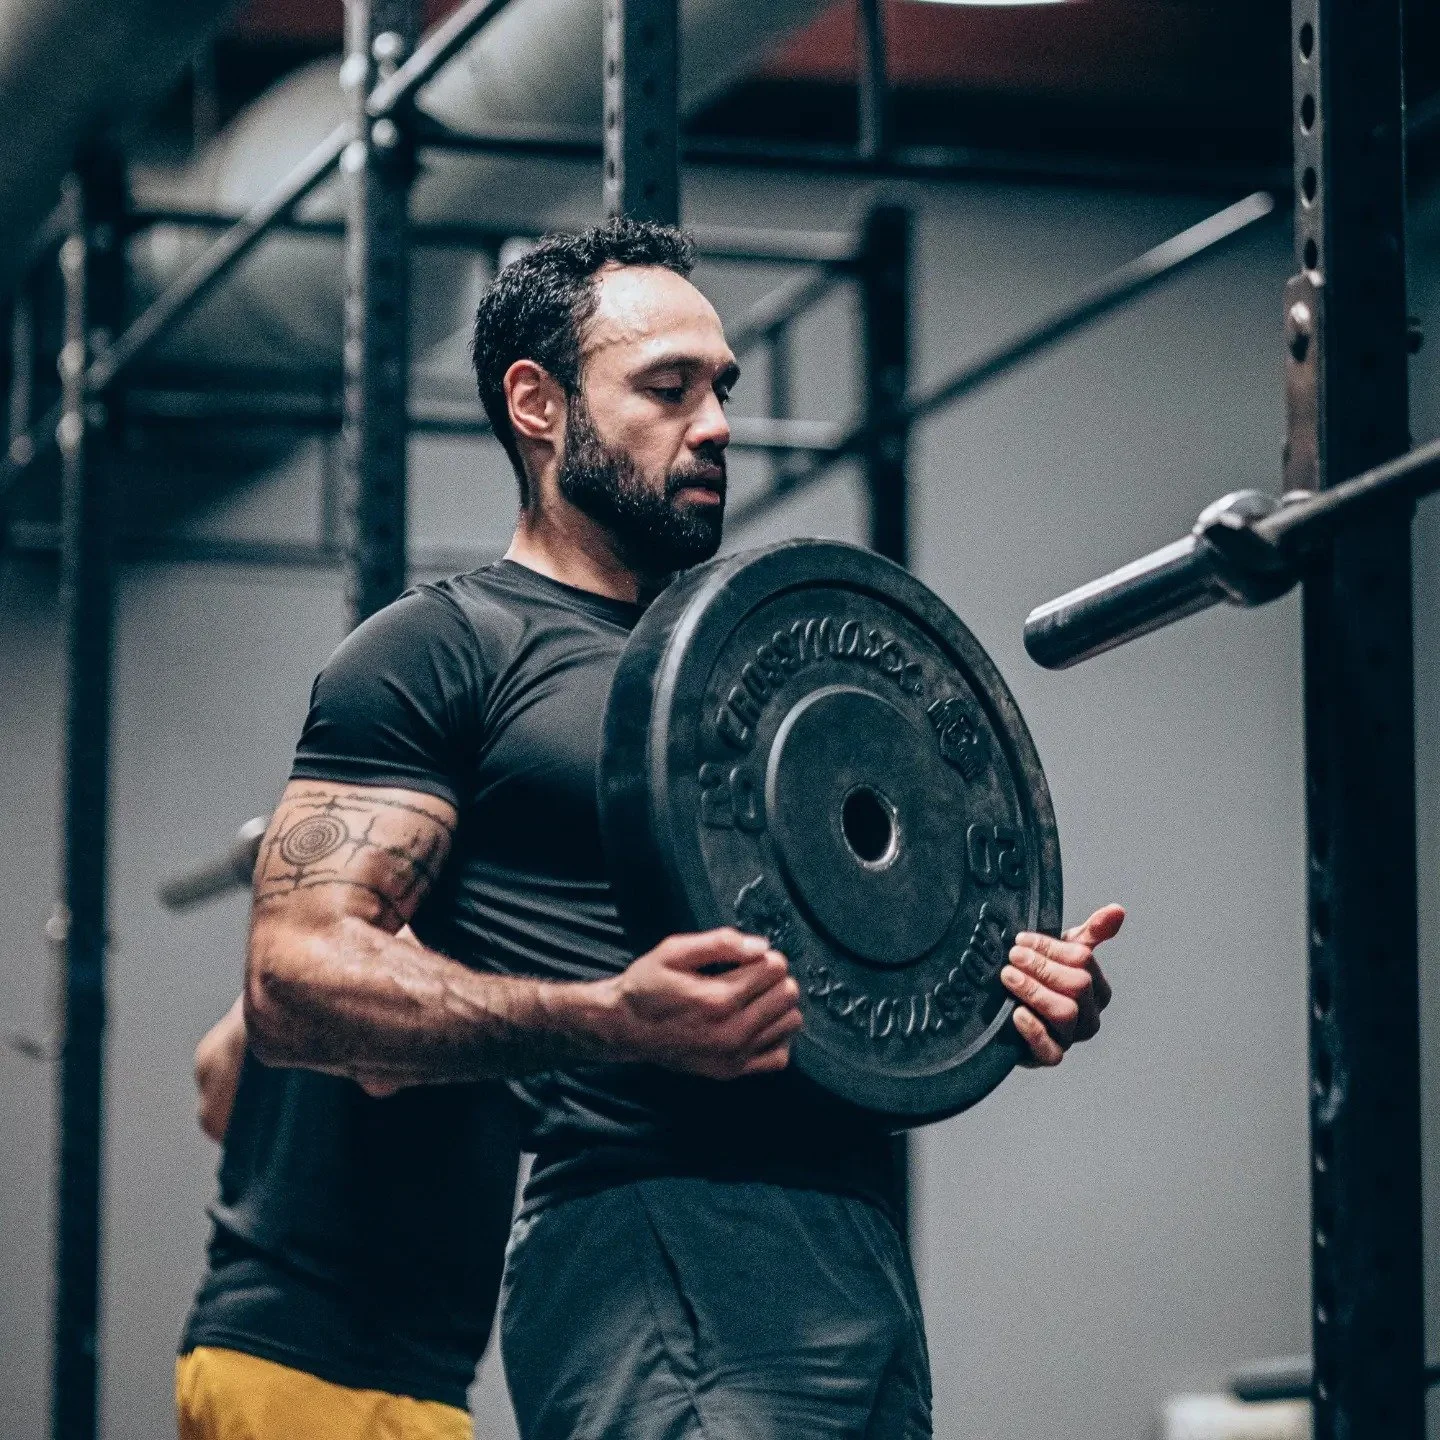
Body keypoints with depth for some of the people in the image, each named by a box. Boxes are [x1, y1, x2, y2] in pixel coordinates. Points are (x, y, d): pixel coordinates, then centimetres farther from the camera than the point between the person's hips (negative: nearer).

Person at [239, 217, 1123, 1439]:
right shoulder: (448, 650, 1)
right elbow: (297, 978, -12)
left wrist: (1003, 990, 5)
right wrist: (606, 1018, -27)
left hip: (862, 1246, 8)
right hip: (659, 1254, -8)